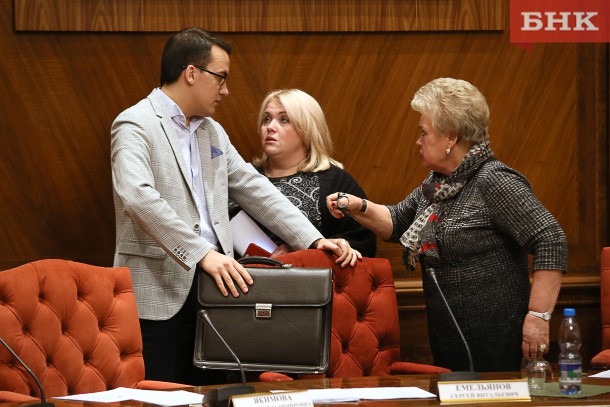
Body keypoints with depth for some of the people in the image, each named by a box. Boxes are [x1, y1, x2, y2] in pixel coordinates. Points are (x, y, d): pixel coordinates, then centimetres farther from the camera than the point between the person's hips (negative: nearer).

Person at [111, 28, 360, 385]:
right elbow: (138, 197, -23)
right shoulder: (135, 125, -7)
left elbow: (255, 190, 19)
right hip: (159, 295, -7)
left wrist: (314, 240, 7)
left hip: (211, 287, 7)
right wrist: (202, 254, -28)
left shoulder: (213, 132, 19)